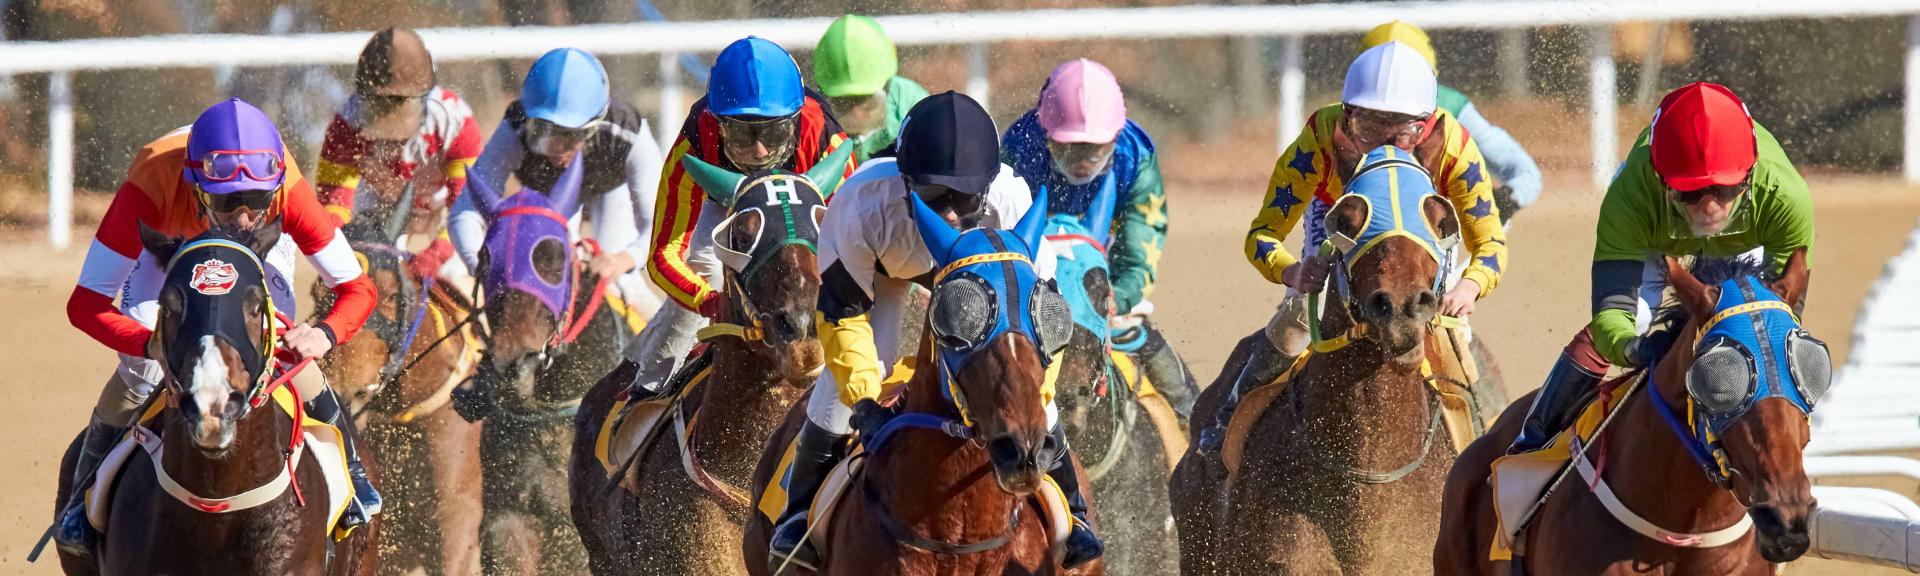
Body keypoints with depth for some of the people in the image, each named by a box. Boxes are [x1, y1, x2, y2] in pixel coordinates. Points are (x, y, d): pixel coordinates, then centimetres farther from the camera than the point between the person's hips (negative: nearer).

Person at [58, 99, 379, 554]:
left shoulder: (286, 190, -41)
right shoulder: (150, 187, -45)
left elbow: (356, 287, -30)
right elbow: (85, 303, -40)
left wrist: (325, 334, -53)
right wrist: (153, 343, -58)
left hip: (261, 247, 1)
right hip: (166, 239, -1)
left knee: (287, 349, -17)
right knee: (141, 366, -17)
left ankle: (347, 466, 10)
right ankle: (86, 492, 5)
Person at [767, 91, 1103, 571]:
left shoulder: (1011, 203, -42)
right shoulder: (864, 207, -45)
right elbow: (843, 315, -32)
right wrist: (863, 398, -39)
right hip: (881, 266, -1)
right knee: (846, 379, -16)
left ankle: (1066, 513, 14)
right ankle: (801, 511, 6)